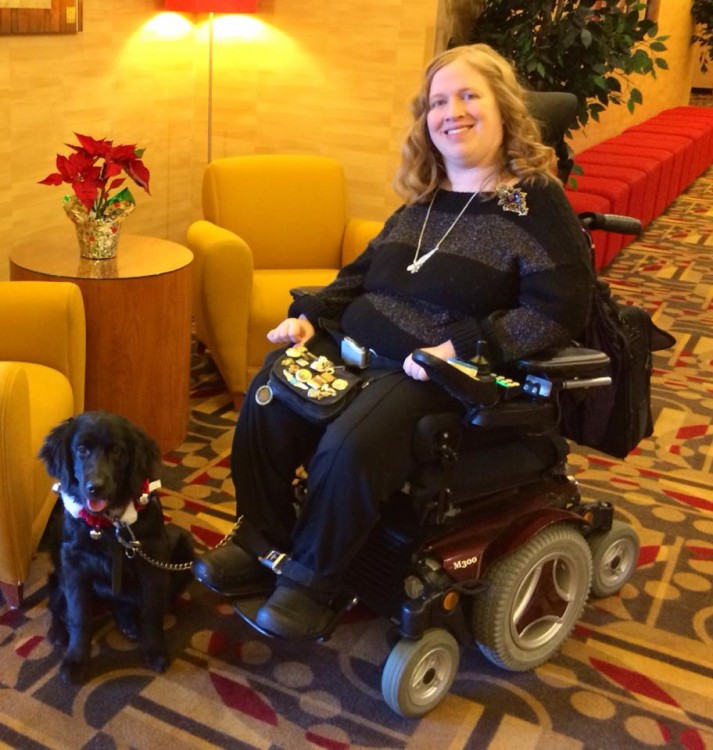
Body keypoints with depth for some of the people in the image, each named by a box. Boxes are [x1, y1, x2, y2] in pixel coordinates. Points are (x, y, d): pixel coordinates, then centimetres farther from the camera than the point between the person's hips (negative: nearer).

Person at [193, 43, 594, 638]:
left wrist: (462, 347, -23)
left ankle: (313, 579, -5)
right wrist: (310, 314, 5)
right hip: (356, 346, 7)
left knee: (350, 447, -30)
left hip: (437, 373, -7)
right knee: (266, 398, -12)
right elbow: (366, 271, 22)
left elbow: (560, 310, -14)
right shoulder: (424, 198, 15)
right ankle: (263, 541, 7)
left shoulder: (535, 202, -6)